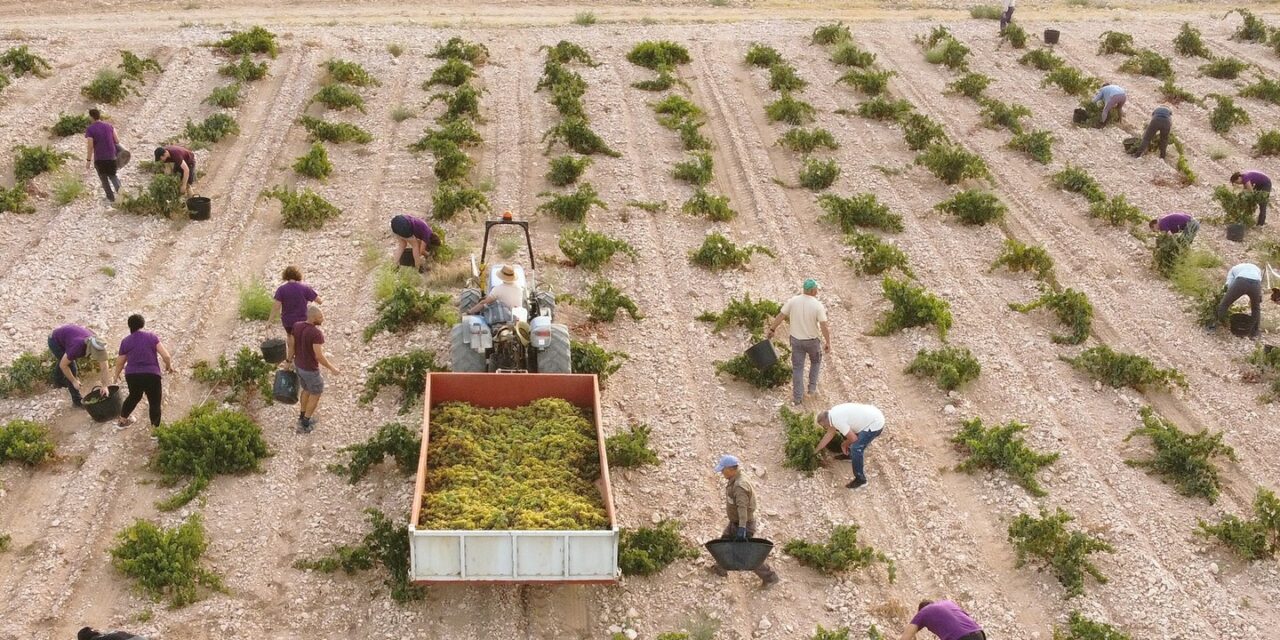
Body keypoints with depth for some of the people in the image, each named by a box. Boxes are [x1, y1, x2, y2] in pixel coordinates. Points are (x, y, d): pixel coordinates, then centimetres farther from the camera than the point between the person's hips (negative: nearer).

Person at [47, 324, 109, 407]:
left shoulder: (97, 345, -26)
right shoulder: (78, 347, -42)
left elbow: (104, 367, -17)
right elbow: (63, 365, -29)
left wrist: (105, 386, -21)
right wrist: (74, 381, -23)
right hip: (55, 341, -7)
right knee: (71, 368, -10)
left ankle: (58, 382, 62)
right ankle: (77, 401, 2)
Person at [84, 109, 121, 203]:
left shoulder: (90, 130, -12)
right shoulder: (109, 126, -1)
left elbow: (90, 147, -16)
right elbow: (117, 141, -2)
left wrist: (88, 160, -8)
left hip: (99, 158, -3)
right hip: (112, 156, 3)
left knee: (104, 178, 16)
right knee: (112, 175, 20)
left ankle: (111, 197, 20)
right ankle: (118, 186, -10)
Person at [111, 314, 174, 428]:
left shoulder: (125, 341, 4)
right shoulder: (151, 336, -2)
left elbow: (120, 362, 13)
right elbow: (166, 355, -7)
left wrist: (116, 375, 30)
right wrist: (169, 366, 12)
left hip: (132, 376, 4)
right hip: (151, 375, -4)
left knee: (134, 397, 28)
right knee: (154, 402, 6)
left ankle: (122, 420, 45)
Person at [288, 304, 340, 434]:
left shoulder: (297, 326, -10)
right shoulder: (317, 333, -32)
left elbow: (291, 346, 1)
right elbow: (319, 356, -29)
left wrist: (289, 362, 16)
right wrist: (332, 368, -15)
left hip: (298, 365, 7)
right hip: (310, 370, -7)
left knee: (307, 389, 30)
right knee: (315, 394, 18)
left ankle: (303, 417, 45)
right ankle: (304, 425, 27)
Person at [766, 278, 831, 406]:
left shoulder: (793, 301, -11)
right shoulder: (818, 305, -19)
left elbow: (780, 316, -4)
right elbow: (824, 326, -18)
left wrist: (771, 330, 9)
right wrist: (828, 343, -8)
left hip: (796, 340, 2)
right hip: (812, 340, -2)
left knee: (797, 368, 11)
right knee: (816, 362, 26)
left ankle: (797, 397, 15)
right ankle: (812, 388, 30)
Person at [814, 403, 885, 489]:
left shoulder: (837, 420, -22)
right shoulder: (833, 412, 7)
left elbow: (853, 438, -18)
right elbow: (829, 434, 20)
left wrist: (844, 444, 3)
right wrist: (816, 450, 27)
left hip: (875, 424, -10)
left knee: (856, 449, -15)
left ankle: (860, 479, -1)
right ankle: (849, 455, 45)